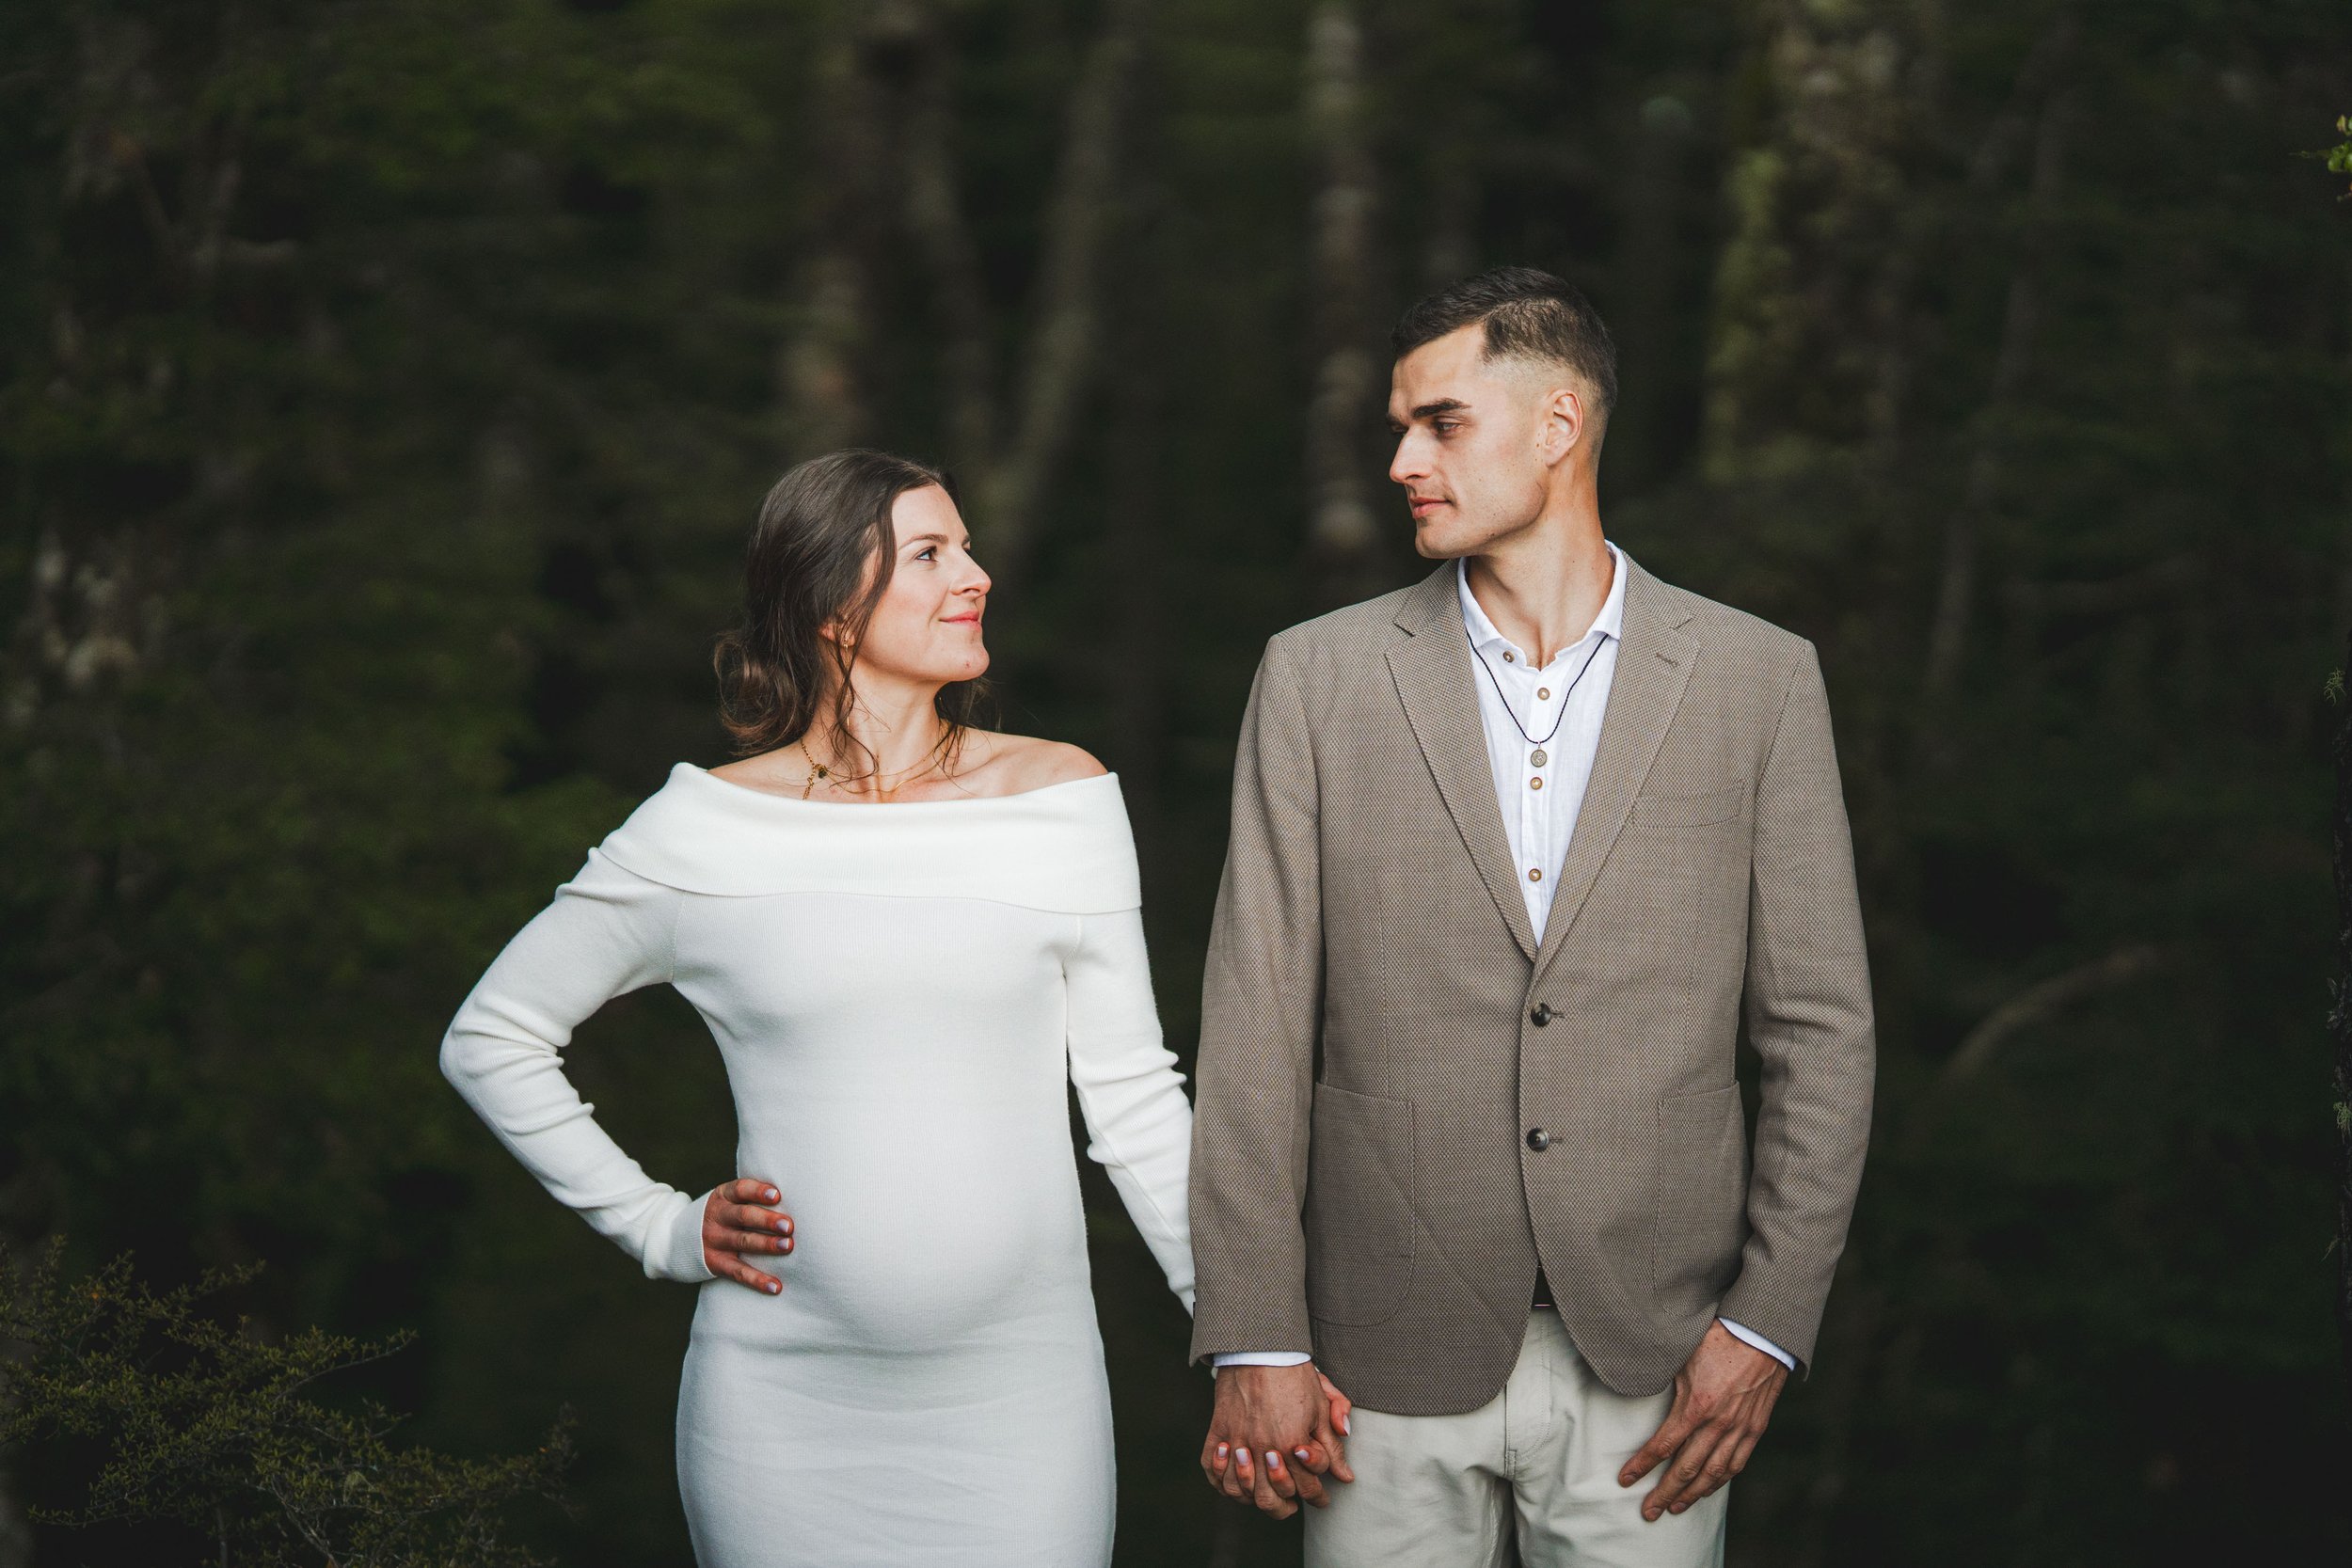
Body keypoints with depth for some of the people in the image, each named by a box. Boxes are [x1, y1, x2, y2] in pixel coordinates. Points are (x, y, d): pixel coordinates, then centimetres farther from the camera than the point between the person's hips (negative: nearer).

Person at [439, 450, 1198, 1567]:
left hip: (1021, 1395, 1)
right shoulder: (707, 828, 0)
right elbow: (489, 1038, 10)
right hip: (784, 1405, -1)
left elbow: (1132, 1094, 6)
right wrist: (659, 1228, 4)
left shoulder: (1060, 797, 3)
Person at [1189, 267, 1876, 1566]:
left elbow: (1821, 1029, 3)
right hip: (1393, 1362, 0)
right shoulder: (1320, 678, 2)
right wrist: (1254, 1342, -5)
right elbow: (1256, 1028, 0)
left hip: (1649, 1361, 0)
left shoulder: (1757, 681, 2)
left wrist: (1766, 1323, -4)